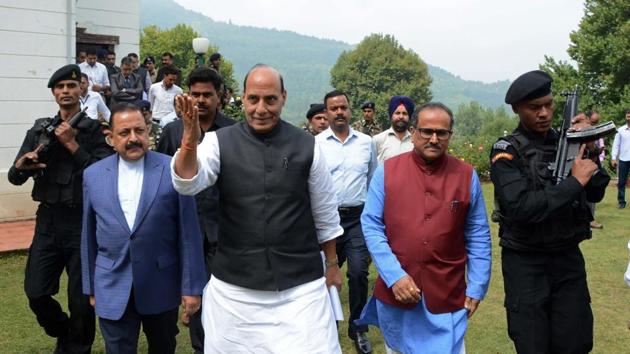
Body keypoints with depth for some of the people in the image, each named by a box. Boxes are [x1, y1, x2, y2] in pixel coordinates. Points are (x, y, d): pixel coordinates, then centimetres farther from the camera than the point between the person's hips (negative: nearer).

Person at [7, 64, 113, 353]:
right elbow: (14, 177, 7)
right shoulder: (40, 129, 8)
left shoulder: (95, 130, -3)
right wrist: (21, 165, -15)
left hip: (82, 222, -4)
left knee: (81, 299, 5)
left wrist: (72, 145, -17)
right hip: (48, 221, 4)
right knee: (36, 294, 6)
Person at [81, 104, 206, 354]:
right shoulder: (93, 175, 2)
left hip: (162, 287, -1)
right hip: (112, 289, 1)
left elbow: (188, 233, -7)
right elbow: (88, 236, 8)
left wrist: (191, 286, -7)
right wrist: (90, 286, 10)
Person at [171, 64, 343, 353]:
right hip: (234, 286, 0)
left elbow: (325, 213, 9)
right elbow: (187, 184, -19)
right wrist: (190, 139, -36)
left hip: (301, 285, 0)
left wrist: (332, 264, 17)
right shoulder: (220, 142, -3)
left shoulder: (307, 146, -1)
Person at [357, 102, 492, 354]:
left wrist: (477, 287, -2)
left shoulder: (467, 176, -1)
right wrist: (394, 276, -15)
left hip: (448, 297, 0)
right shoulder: (387, 171, -4)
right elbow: (371, 226, -6)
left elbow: (478, 236, 2)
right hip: (395, 293, 1)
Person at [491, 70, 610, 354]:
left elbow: (595, 193, 5)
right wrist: (574, 182, -20)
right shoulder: (507, 151, -12)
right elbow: (520, 208, -24)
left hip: (569, 257, 5)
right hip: (526, 262, -4)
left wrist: (589, 149, -8)